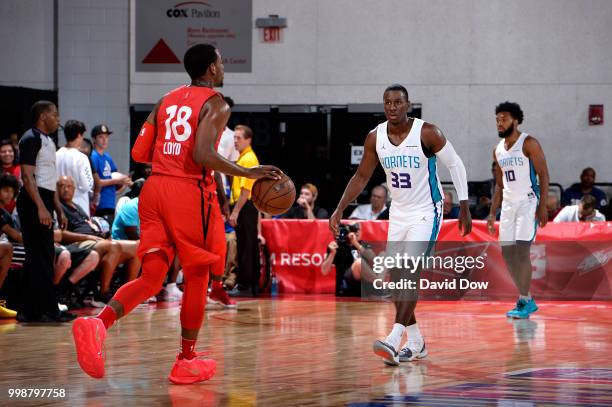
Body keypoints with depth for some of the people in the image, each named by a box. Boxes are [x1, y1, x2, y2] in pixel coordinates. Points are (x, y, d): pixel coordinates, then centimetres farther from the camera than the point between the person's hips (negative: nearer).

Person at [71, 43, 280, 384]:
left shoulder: (167, 101, 16)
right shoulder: (215, 104, -4)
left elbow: (139, 154, 12)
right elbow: (203, 155, -19)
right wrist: (249, 173, -13)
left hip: (155, 188, 6)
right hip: (190, 191, -6)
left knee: (151, 277, 6)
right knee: (197, 276, 9)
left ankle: (98, 323, -21)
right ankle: (187, 361, 16)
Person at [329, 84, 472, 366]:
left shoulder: (427, 133, -17)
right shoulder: (375, 138, -3)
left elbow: (455, 165, -6)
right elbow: (361, 177, 7)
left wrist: (464, 207, -7)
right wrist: (339, 210, -2)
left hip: (426, 213, -6)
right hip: (398, 213, 6)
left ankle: (394, 341, -27)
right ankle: (416, 344, 18)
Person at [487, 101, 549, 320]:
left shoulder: (529, 143, -8)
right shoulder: (498, 150, 13)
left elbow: (543, 174, -11)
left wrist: (543, 206, -18)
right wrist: (492, 213, 16)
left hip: (528, 202, -7)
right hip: (508, 204, 8)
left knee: (521, 250, -16)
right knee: (507, 252, 4)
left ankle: (524, 302, -10)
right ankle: (527, 299, 16)